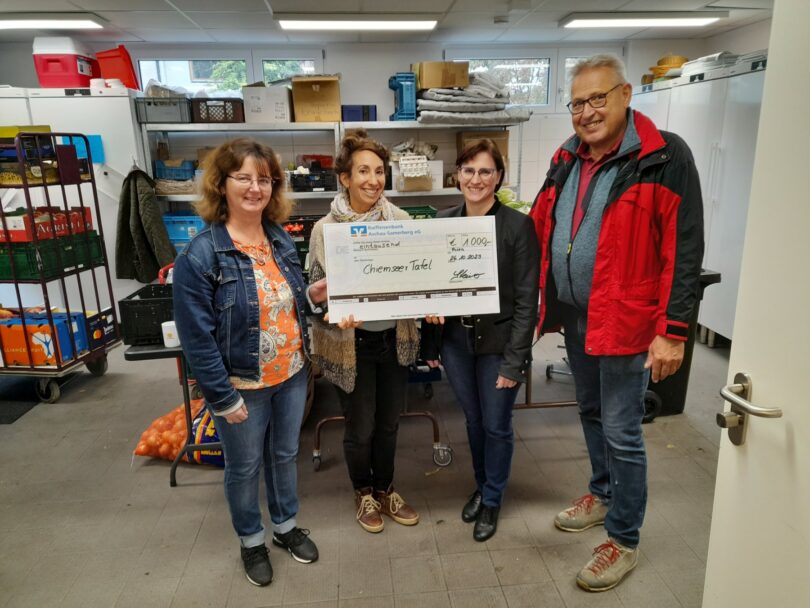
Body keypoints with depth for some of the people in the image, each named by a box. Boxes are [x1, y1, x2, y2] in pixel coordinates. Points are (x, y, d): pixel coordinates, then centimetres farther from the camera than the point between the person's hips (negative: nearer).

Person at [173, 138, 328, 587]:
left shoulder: (282, 240, 0)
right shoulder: (199, 255, -19)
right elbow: (196, 338, -18)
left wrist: (313, 295, -8)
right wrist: (225, 399, -17)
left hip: (291, 376, 5)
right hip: (241, 385, -5)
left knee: (285, 455, 22)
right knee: (245, 466, 16)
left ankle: (286, 526, 46)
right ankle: (251, 540, 41)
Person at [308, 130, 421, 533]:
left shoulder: (400, 220, -4)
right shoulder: (325, 229, -10)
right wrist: (337, 318, -26)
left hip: (395, 337, 3)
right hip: (352, 342, -3)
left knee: (389, 422, 19)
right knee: (361, 427, 12)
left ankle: (385, 490, 43)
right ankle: (363, 492, 40)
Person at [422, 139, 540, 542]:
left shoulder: (518, 225, -11)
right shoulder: (443, 222, 1)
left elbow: (526, 299, -11)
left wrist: (514, 359, -14)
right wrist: (430, 343, 6)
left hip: (498, 345, -3)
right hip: (455, 342, 4)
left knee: (496, 426, 11)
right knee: (473, 420, 20)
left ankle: (492, 501, 35)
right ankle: (481, 486, 44)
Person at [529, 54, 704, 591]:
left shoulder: (664, 157, -11)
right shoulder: (568, 160, 8)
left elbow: (683, 251, -14)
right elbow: (539, 233, 12)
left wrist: (673, 331, -17)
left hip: (626, 322, -6)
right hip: (575, 316, 7)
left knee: (622, 433, 3)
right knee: (592, 414, 22)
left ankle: (624, 540, 23)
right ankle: (603, 495, 44)